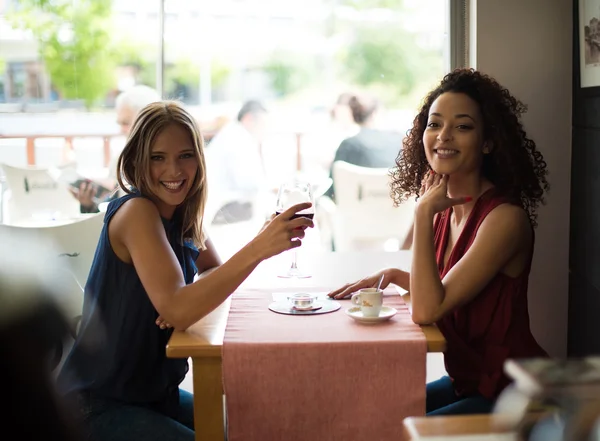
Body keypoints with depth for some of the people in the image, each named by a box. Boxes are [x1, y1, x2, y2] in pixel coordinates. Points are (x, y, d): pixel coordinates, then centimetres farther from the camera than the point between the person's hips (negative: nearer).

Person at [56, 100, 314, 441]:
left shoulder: (182, 214, 1)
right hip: (99, 408, -8)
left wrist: (189, 297, -12)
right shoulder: (136, 211, -22)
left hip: (155, 393, 8)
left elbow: (213, 269, 12)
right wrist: (258, 247, -42)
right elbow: (176, 310, -33)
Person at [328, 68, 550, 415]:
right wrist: (393, 275, 2)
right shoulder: (447, 208, 1)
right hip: (466, 380, 8)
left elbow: (427, 310, -29)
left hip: (510, 396, -8)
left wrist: (424, 212, -25)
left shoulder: (505, 217, -23)